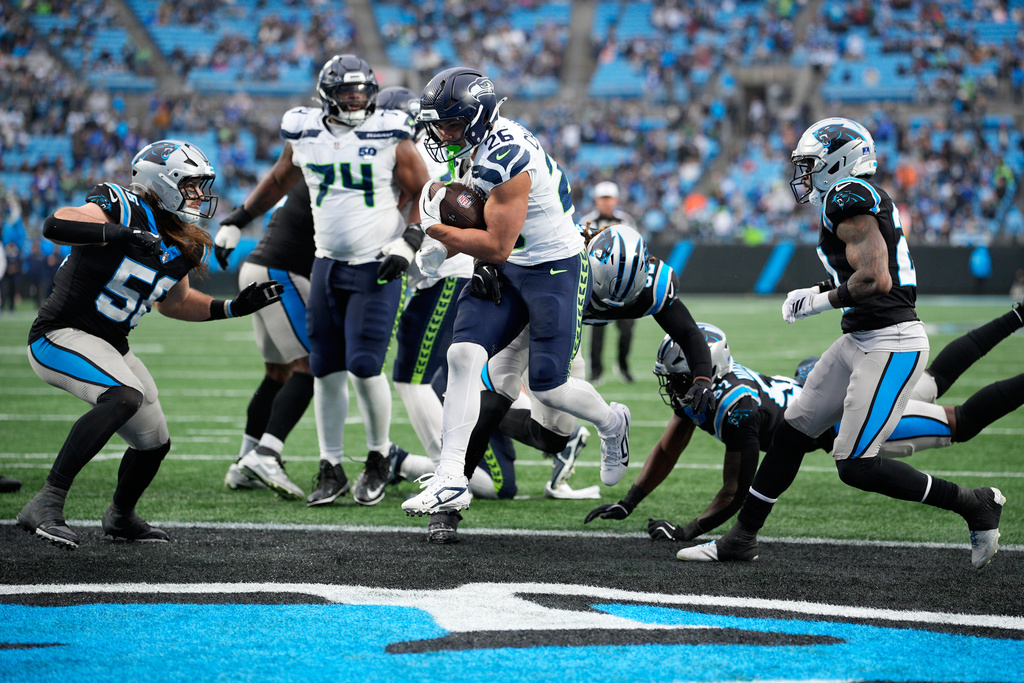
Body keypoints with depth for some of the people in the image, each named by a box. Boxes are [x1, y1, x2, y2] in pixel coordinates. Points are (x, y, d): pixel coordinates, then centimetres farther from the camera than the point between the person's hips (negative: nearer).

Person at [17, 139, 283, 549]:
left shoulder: (182, 247, 8)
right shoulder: (122, 210, -19)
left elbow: (172, 303, 24)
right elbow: (54, 226, -34)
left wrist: (233, 308, 12)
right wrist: (118, 234, -45)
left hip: (109, 347, 9)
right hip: (61, 336, -9)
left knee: (154, 443, 16)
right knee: (125, 397, -35)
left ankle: (121, 517, 47)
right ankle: (47, 505, -37)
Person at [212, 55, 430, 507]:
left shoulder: (389, 137, -9)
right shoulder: (305, 135, 3)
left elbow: (424, 194, -3)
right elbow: (280, 180, 22)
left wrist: (408, 242, -16)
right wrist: (238, 221, 24)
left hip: (377, 268, -4)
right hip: (327, 265, 4)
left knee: (364, 367, -12)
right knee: (326, 370, 4)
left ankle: (379, 459, 10)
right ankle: (331, 469, 15)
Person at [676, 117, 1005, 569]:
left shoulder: (849, 199, -15)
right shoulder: (867, 199, 15)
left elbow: (875, 280, -24)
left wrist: (821, 301, -11)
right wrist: (818, 293, 15)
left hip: (890, 345, -10)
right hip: (862, 340, 10)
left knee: (856, 465, -9)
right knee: (792, 430, 12)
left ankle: (974, 505, 1)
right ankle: (742, 539, 22)